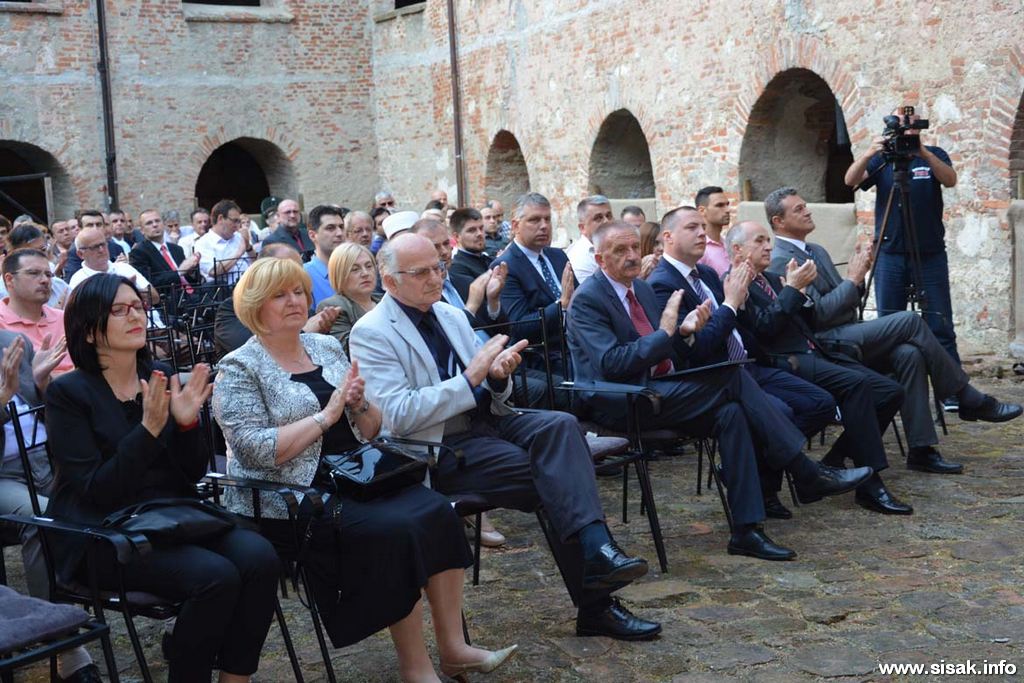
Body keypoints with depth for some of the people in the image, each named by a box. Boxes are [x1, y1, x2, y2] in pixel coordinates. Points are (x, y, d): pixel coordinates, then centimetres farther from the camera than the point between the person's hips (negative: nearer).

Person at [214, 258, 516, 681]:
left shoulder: (327, 347, 13)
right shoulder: (239, 370, -5)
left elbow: (371, 429, 15)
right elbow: (256, 451, -19)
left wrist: (359, 405, -8)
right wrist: (326, 415, -18)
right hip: (291, 500, -6)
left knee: (436, 511, -17)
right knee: (396, 530, -26)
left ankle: (453, 647, -10)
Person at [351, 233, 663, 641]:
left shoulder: (451, 316, 16)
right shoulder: (371, 334, -6)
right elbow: (397, 416, -17)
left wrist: (498, 375, -8)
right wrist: (470, 378, -20)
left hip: (485, 420, 6)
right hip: (439, 447, -6)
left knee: (560, 424, -24)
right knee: (549, 477, -23)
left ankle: (596, 548, -34)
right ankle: (595, 606, -16)